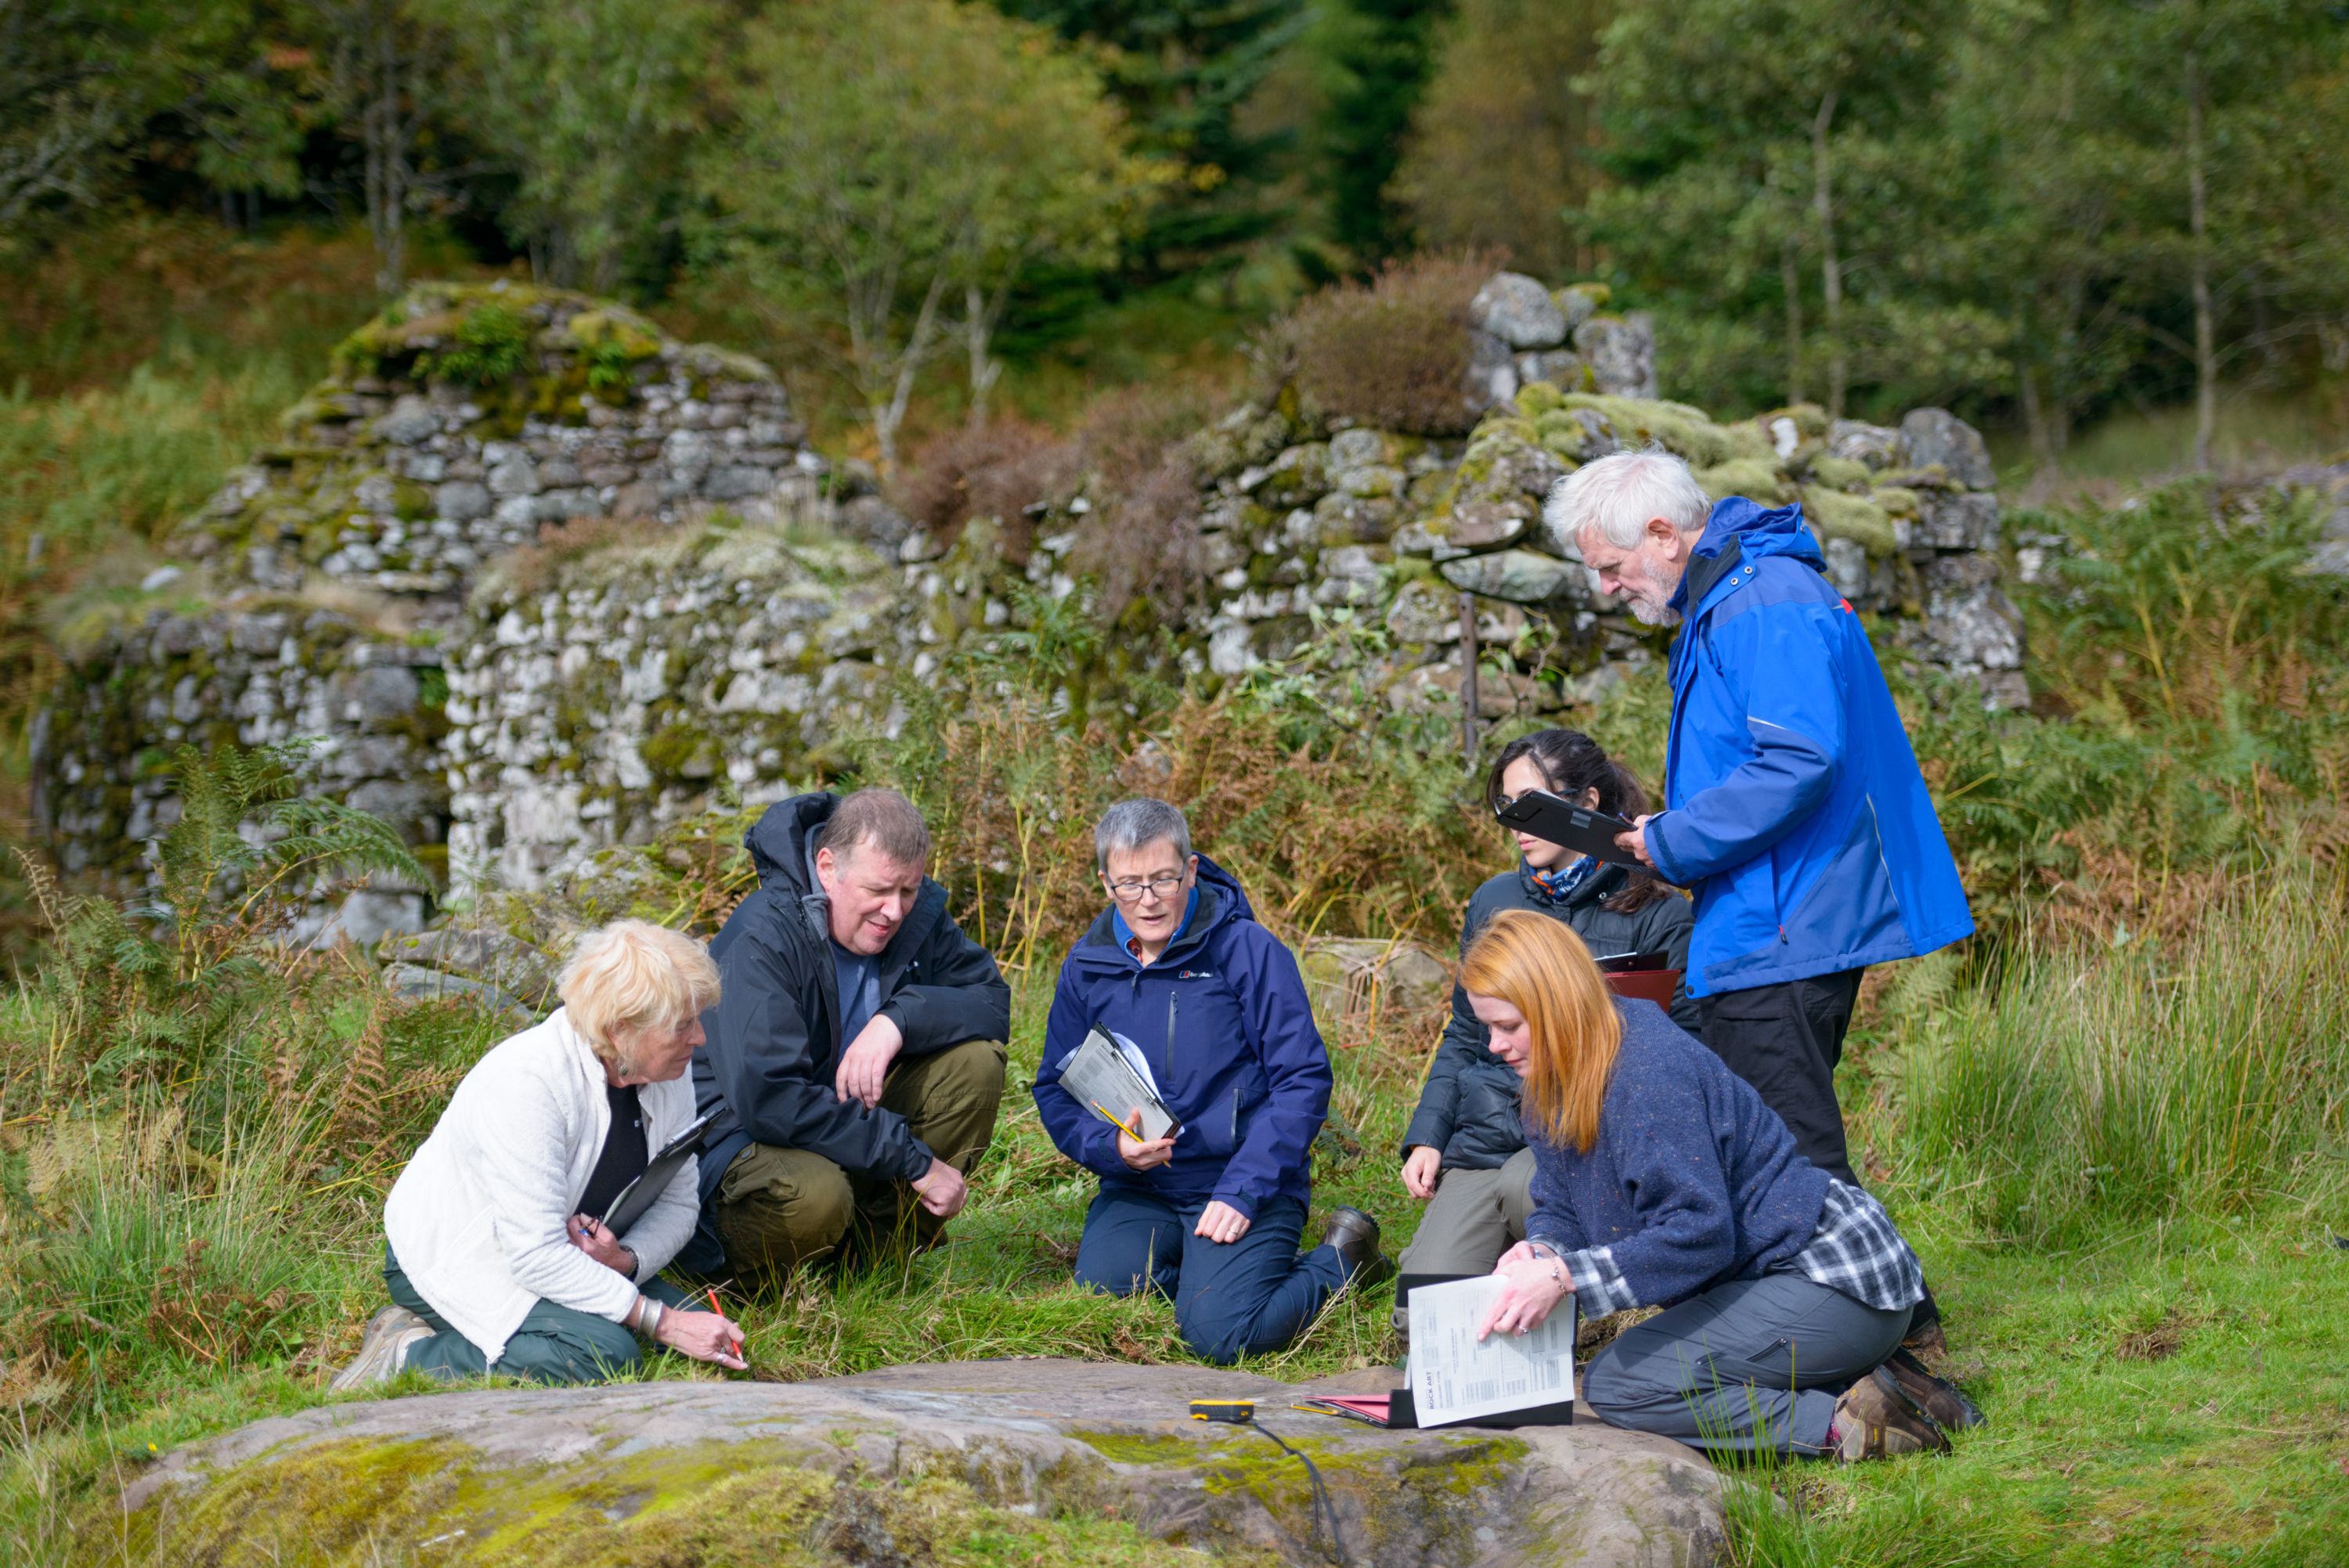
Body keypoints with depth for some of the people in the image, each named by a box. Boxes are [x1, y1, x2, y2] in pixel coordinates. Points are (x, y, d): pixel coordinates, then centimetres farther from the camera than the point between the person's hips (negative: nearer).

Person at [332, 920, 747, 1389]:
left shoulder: (669, 1077, -6)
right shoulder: (525, 1082, -30)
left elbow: (677, 1204, 3)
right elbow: (536, 1257, -32)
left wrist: (625, 1259, -21)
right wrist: (661, 1322, -32)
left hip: (563, 1257, 9)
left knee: (699, 1327, -13)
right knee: (605, 1354, -31)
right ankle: (411, 1353, -12)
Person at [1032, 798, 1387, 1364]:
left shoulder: (1251, 952, -6)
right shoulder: (1086, 967, 7)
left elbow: (1304, 1081, -8)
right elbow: (1055, 1090, 9)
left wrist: (1241, 1191, -17)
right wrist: (1112, 1147, -14)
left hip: (1249, 1183, -3)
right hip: (1139, 1190, 3)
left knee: (1219, 1333, -25)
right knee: (1103, 1292, -27)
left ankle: (1336, 1260, 5)